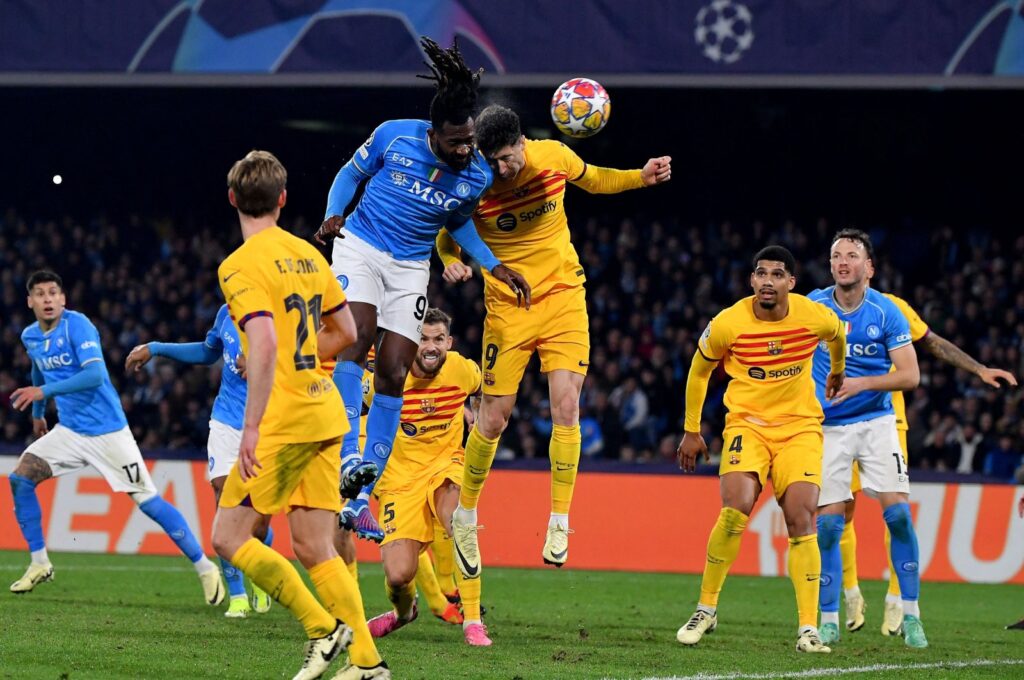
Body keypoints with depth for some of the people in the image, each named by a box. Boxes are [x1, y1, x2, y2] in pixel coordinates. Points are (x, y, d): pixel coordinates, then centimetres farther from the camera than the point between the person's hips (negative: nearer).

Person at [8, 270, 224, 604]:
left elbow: (95, 374, -29)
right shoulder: (30, 337, 6)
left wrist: (44, 391, -32)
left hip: (107, 430, -6)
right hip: (69, 431, 6)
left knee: (148, 501, -8)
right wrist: (37, 414, 37)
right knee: (20, 479, -9)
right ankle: (39, 564, 4)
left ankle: (206, 569, 1)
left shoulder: (77, 325, -17)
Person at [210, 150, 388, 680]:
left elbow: (265, 344, -24)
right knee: (313, 547, 10)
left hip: (283, 420, -8)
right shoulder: (307, 254, 12)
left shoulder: (241, 265, -12)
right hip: (325, 415, 8)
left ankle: (323, 628, -6)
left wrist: (251, 427, -26)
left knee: (230, 537, 0)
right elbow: (345, 332, 19)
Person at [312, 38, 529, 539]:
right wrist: (333, 216, -12)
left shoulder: (476, 177, -7)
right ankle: (348, 460, -34)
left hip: (411, 269, 2)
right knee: (357, 339, -27)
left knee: (393, 376, -4)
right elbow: (351, 173, 4)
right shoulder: (393, 137, -14)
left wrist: (493, 265, 5)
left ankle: (359, 496, 1)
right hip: (360, 247, -2)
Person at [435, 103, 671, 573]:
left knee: (566, 405, -12)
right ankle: (465, 517, 20)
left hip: (563, 296, 1)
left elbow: (592, 179, 14)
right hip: (507, 307, -1)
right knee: (494, 418, 0)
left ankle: (559, 523, -5)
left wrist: (641, 177, 0)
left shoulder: (554, 156, -8)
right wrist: (454, 262, -23)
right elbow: (446, 234, 0)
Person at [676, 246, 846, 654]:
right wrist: (691, 431, 12)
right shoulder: (727, 324, -12)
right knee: (735, 509, -22)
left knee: (801, 517, -12)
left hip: (800, 425, 1)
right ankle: (706, 608, -4)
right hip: (746, 424, -1)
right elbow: (699, 370, 7)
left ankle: (808, 628, -9)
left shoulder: (816, 317, -10)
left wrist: (838, 373, 36)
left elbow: (837, 337, 17)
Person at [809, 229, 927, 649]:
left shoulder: (886, 312, -5)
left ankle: (911, 615, -1)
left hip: (876, 421, -1)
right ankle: (829, 621, 5)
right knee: (827, 521, -5)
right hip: (827, 426, 1)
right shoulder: (813, 306, -1)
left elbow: (910, 375, -9)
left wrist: (862, 383, -21)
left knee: (898, 511, -11)